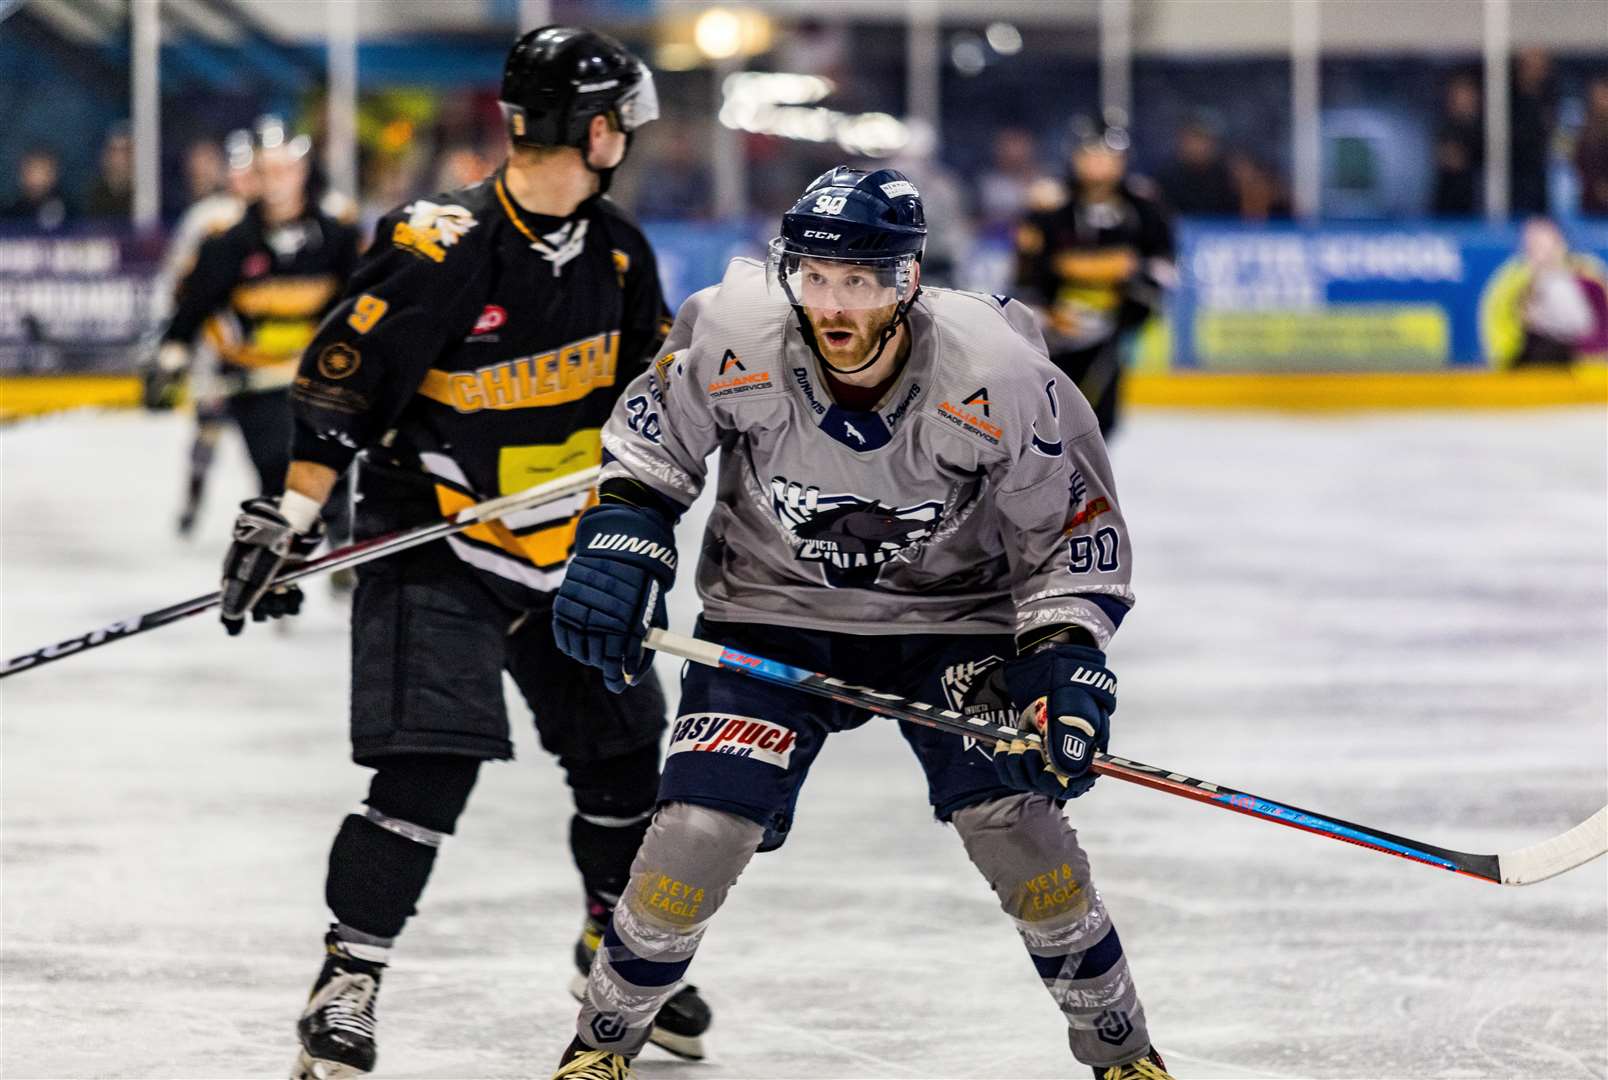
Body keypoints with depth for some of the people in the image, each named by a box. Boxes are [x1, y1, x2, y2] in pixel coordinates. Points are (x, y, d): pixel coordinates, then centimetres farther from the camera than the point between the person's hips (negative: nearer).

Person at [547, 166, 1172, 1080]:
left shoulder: (998, 378, -26)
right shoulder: (735, 338, -23)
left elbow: (1079, 534, -12)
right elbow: (653, 435, 0)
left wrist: (1066, 662, -21)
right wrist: (620, 538, -12)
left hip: (951, 616, -1)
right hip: (773, 612, 1)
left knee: (1016, 822, -15)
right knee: (700, 827, -12)